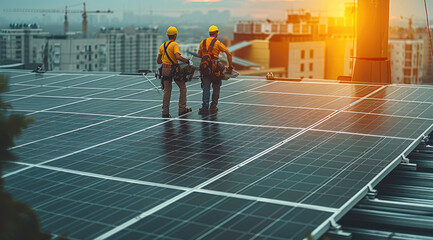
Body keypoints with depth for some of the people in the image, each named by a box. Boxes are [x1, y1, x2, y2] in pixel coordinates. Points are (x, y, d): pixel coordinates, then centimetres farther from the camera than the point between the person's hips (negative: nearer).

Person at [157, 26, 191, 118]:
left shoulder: (162, 46, 10)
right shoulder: (174, 44, -10)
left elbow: (158, 61, 11)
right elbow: (178, 57, -25)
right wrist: (186, 60, -11)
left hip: (165, 69, 6)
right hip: (173, 69, -6)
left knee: (167, 90, 9)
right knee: (183, 88, 10)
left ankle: (165, 112, 6)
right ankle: (182, 109, 11)